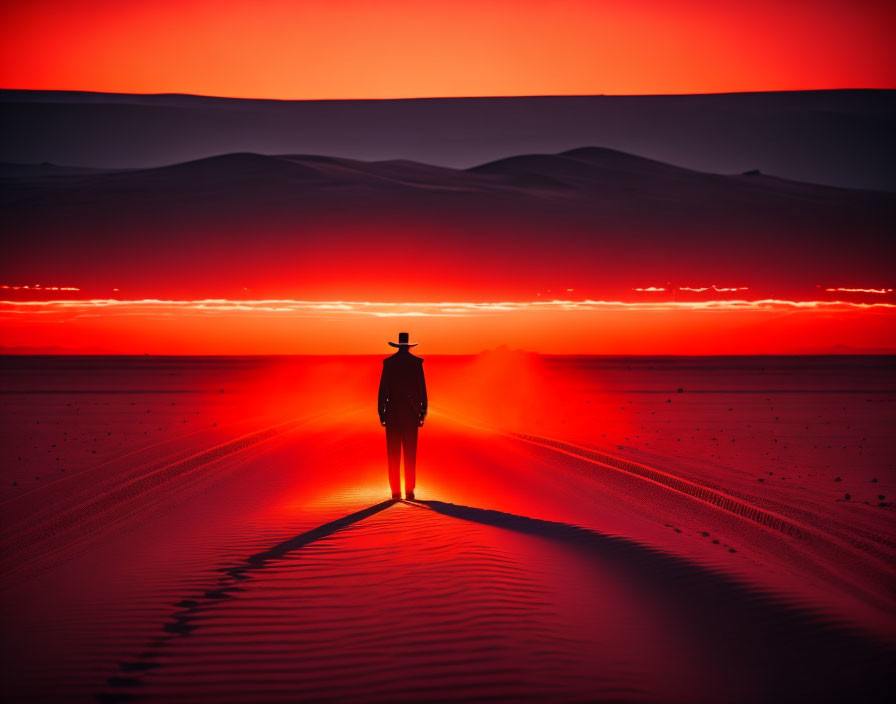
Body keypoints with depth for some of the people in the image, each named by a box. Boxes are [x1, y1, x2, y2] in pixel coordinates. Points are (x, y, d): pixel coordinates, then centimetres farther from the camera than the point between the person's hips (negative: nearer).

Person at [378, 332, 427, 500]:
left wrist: (381, 412, 1)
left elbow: (383, 388, -4)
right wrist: (423, 411, 4)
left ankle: (396, 491, 0)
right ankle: (409, 490, -1)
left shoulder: (388, 362, -1)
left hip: (393, 412, 0)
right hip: (411, 413, 0)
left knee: (393, 453, 3)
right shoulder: (416, 362, -1)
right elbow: (422, 388, -2)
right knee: (410, 454, 3)